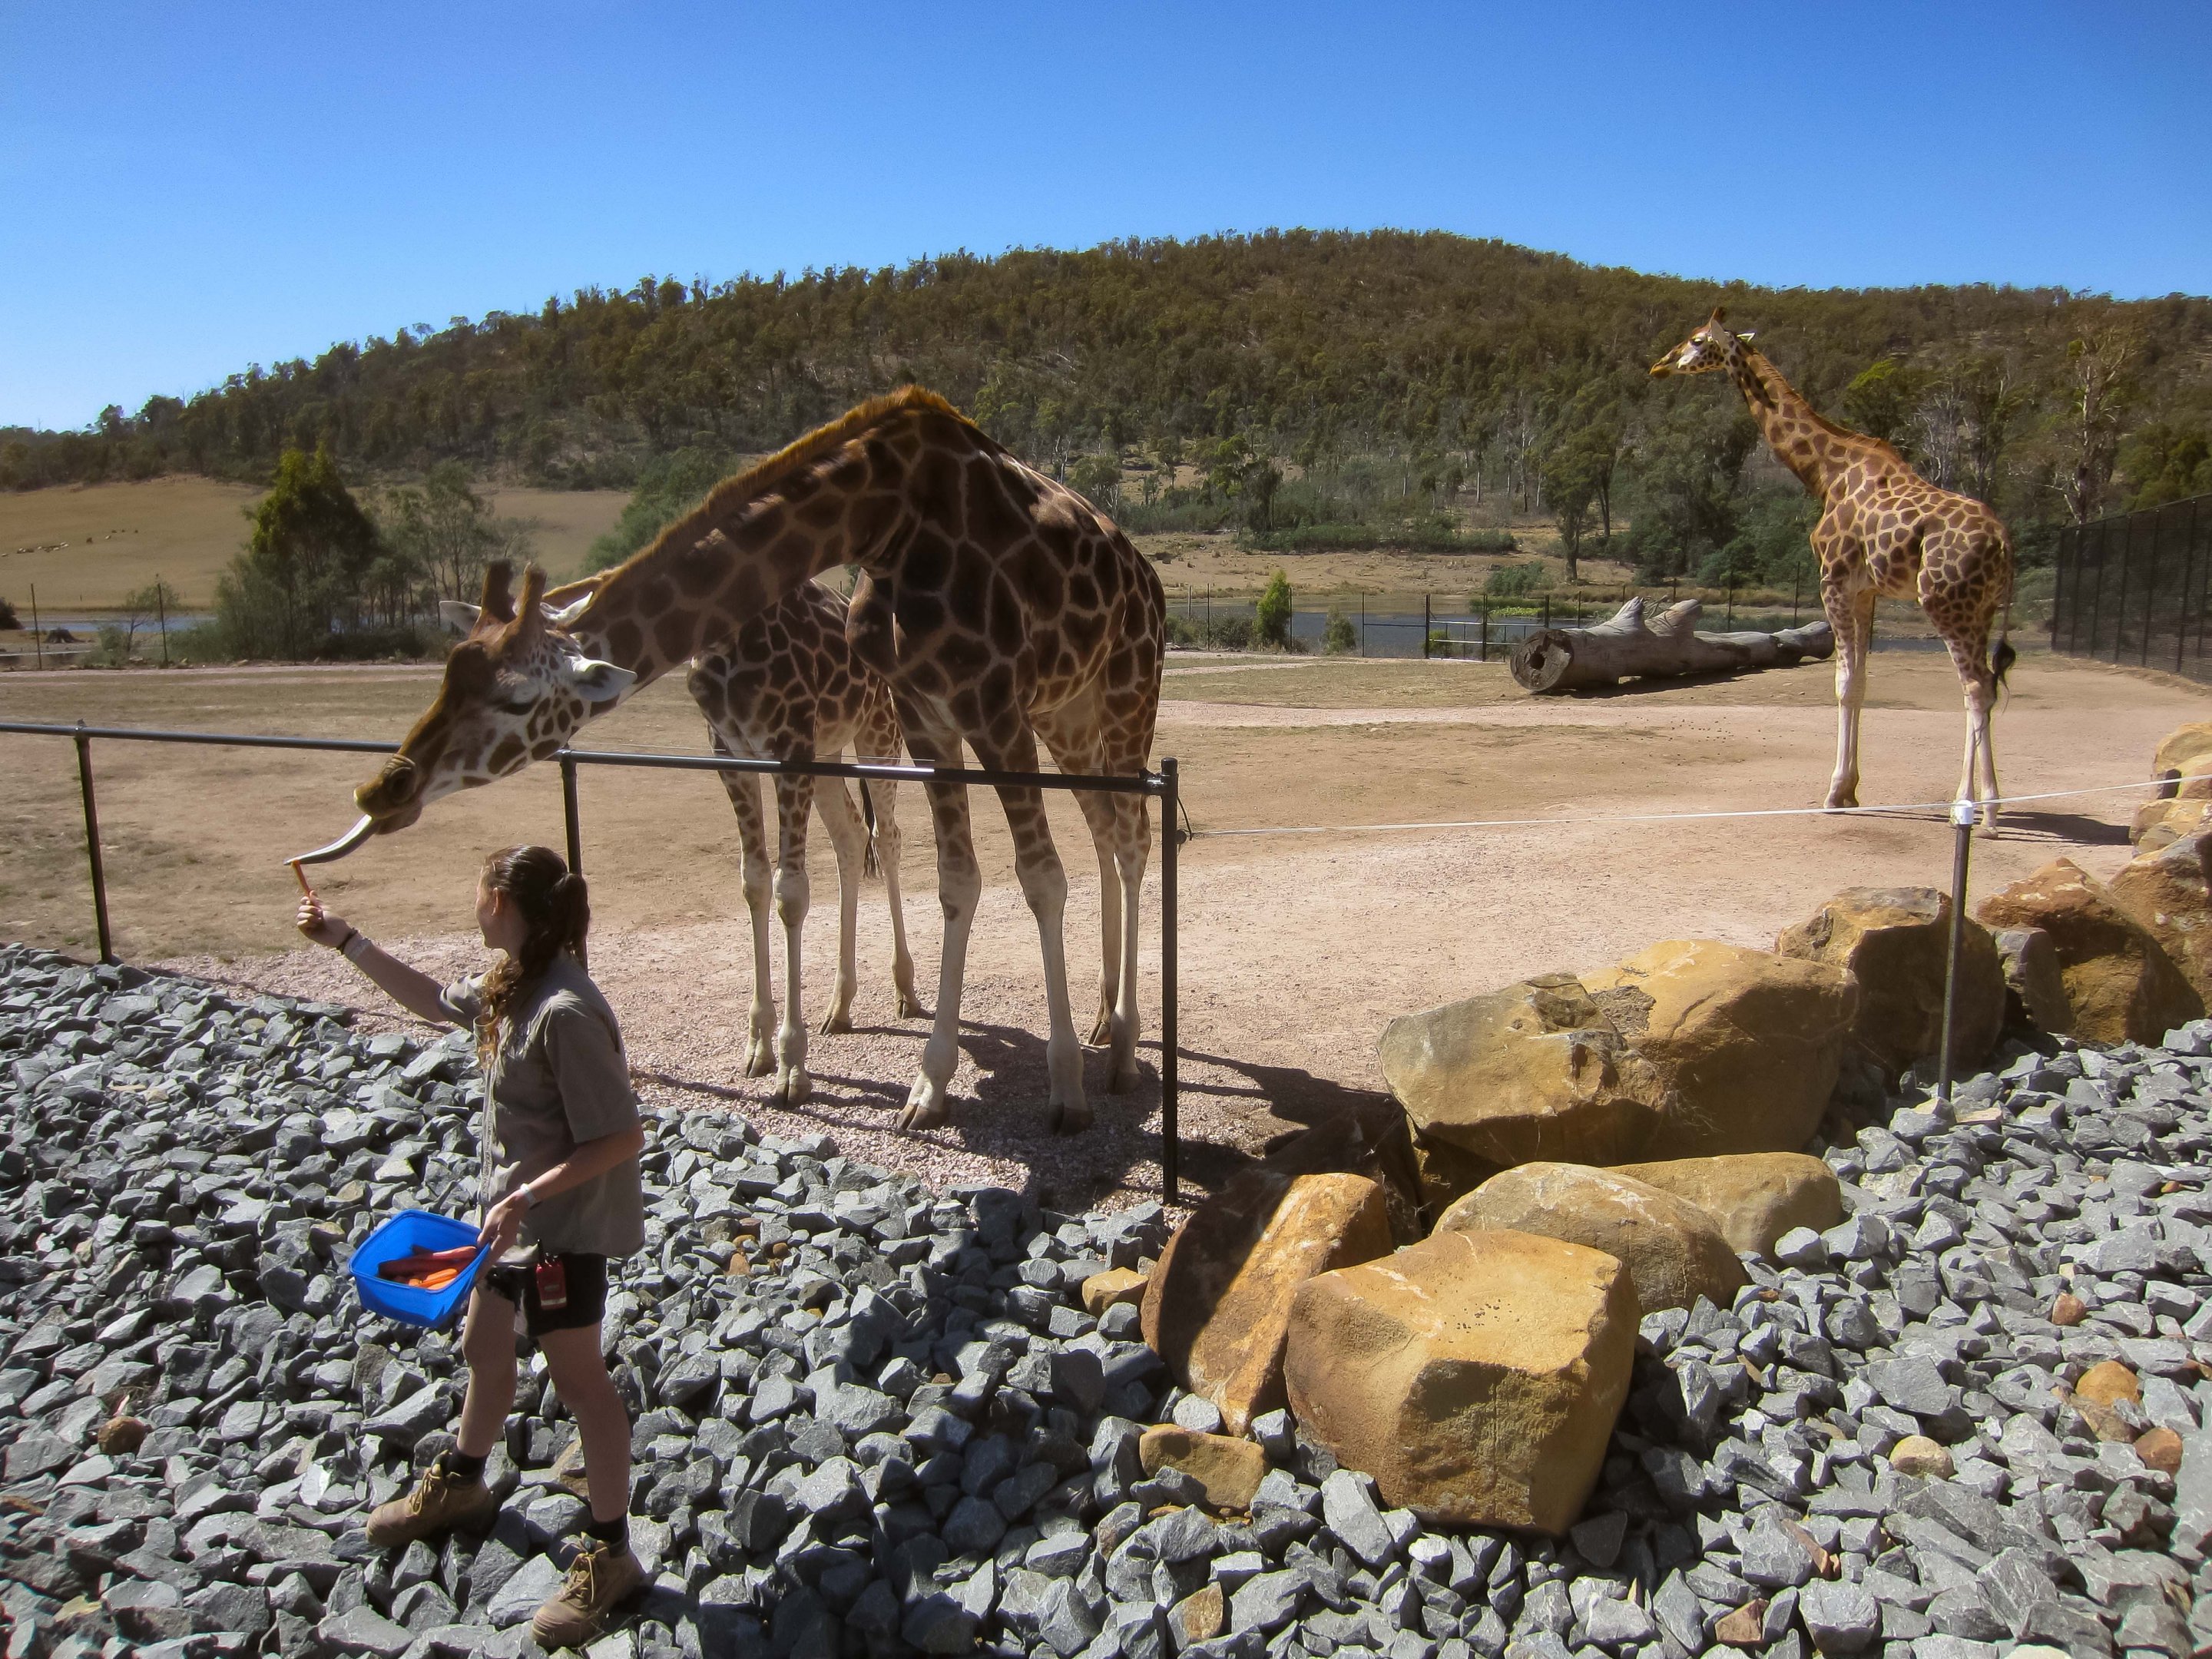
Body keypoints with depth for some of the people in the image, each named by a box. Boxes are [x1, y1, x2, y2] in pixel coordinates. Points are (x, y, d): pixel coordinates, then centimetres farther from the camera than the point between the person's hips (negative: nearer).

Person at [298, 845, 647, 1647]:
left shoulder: (565, 1011, -30)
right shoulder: (508, 986, 0)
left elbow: (622, 1136, -29)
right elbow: (433, 999, 22)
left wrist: (527, 1197, -30)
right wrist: (345, 941, 20)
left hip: (565, 1225, -10)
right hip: (514, 1208, 10)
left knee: (577, 1377, 4)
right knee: (484, 1347, 27)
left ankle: (609, 1551, 20)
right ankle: (460, 1484, 52)